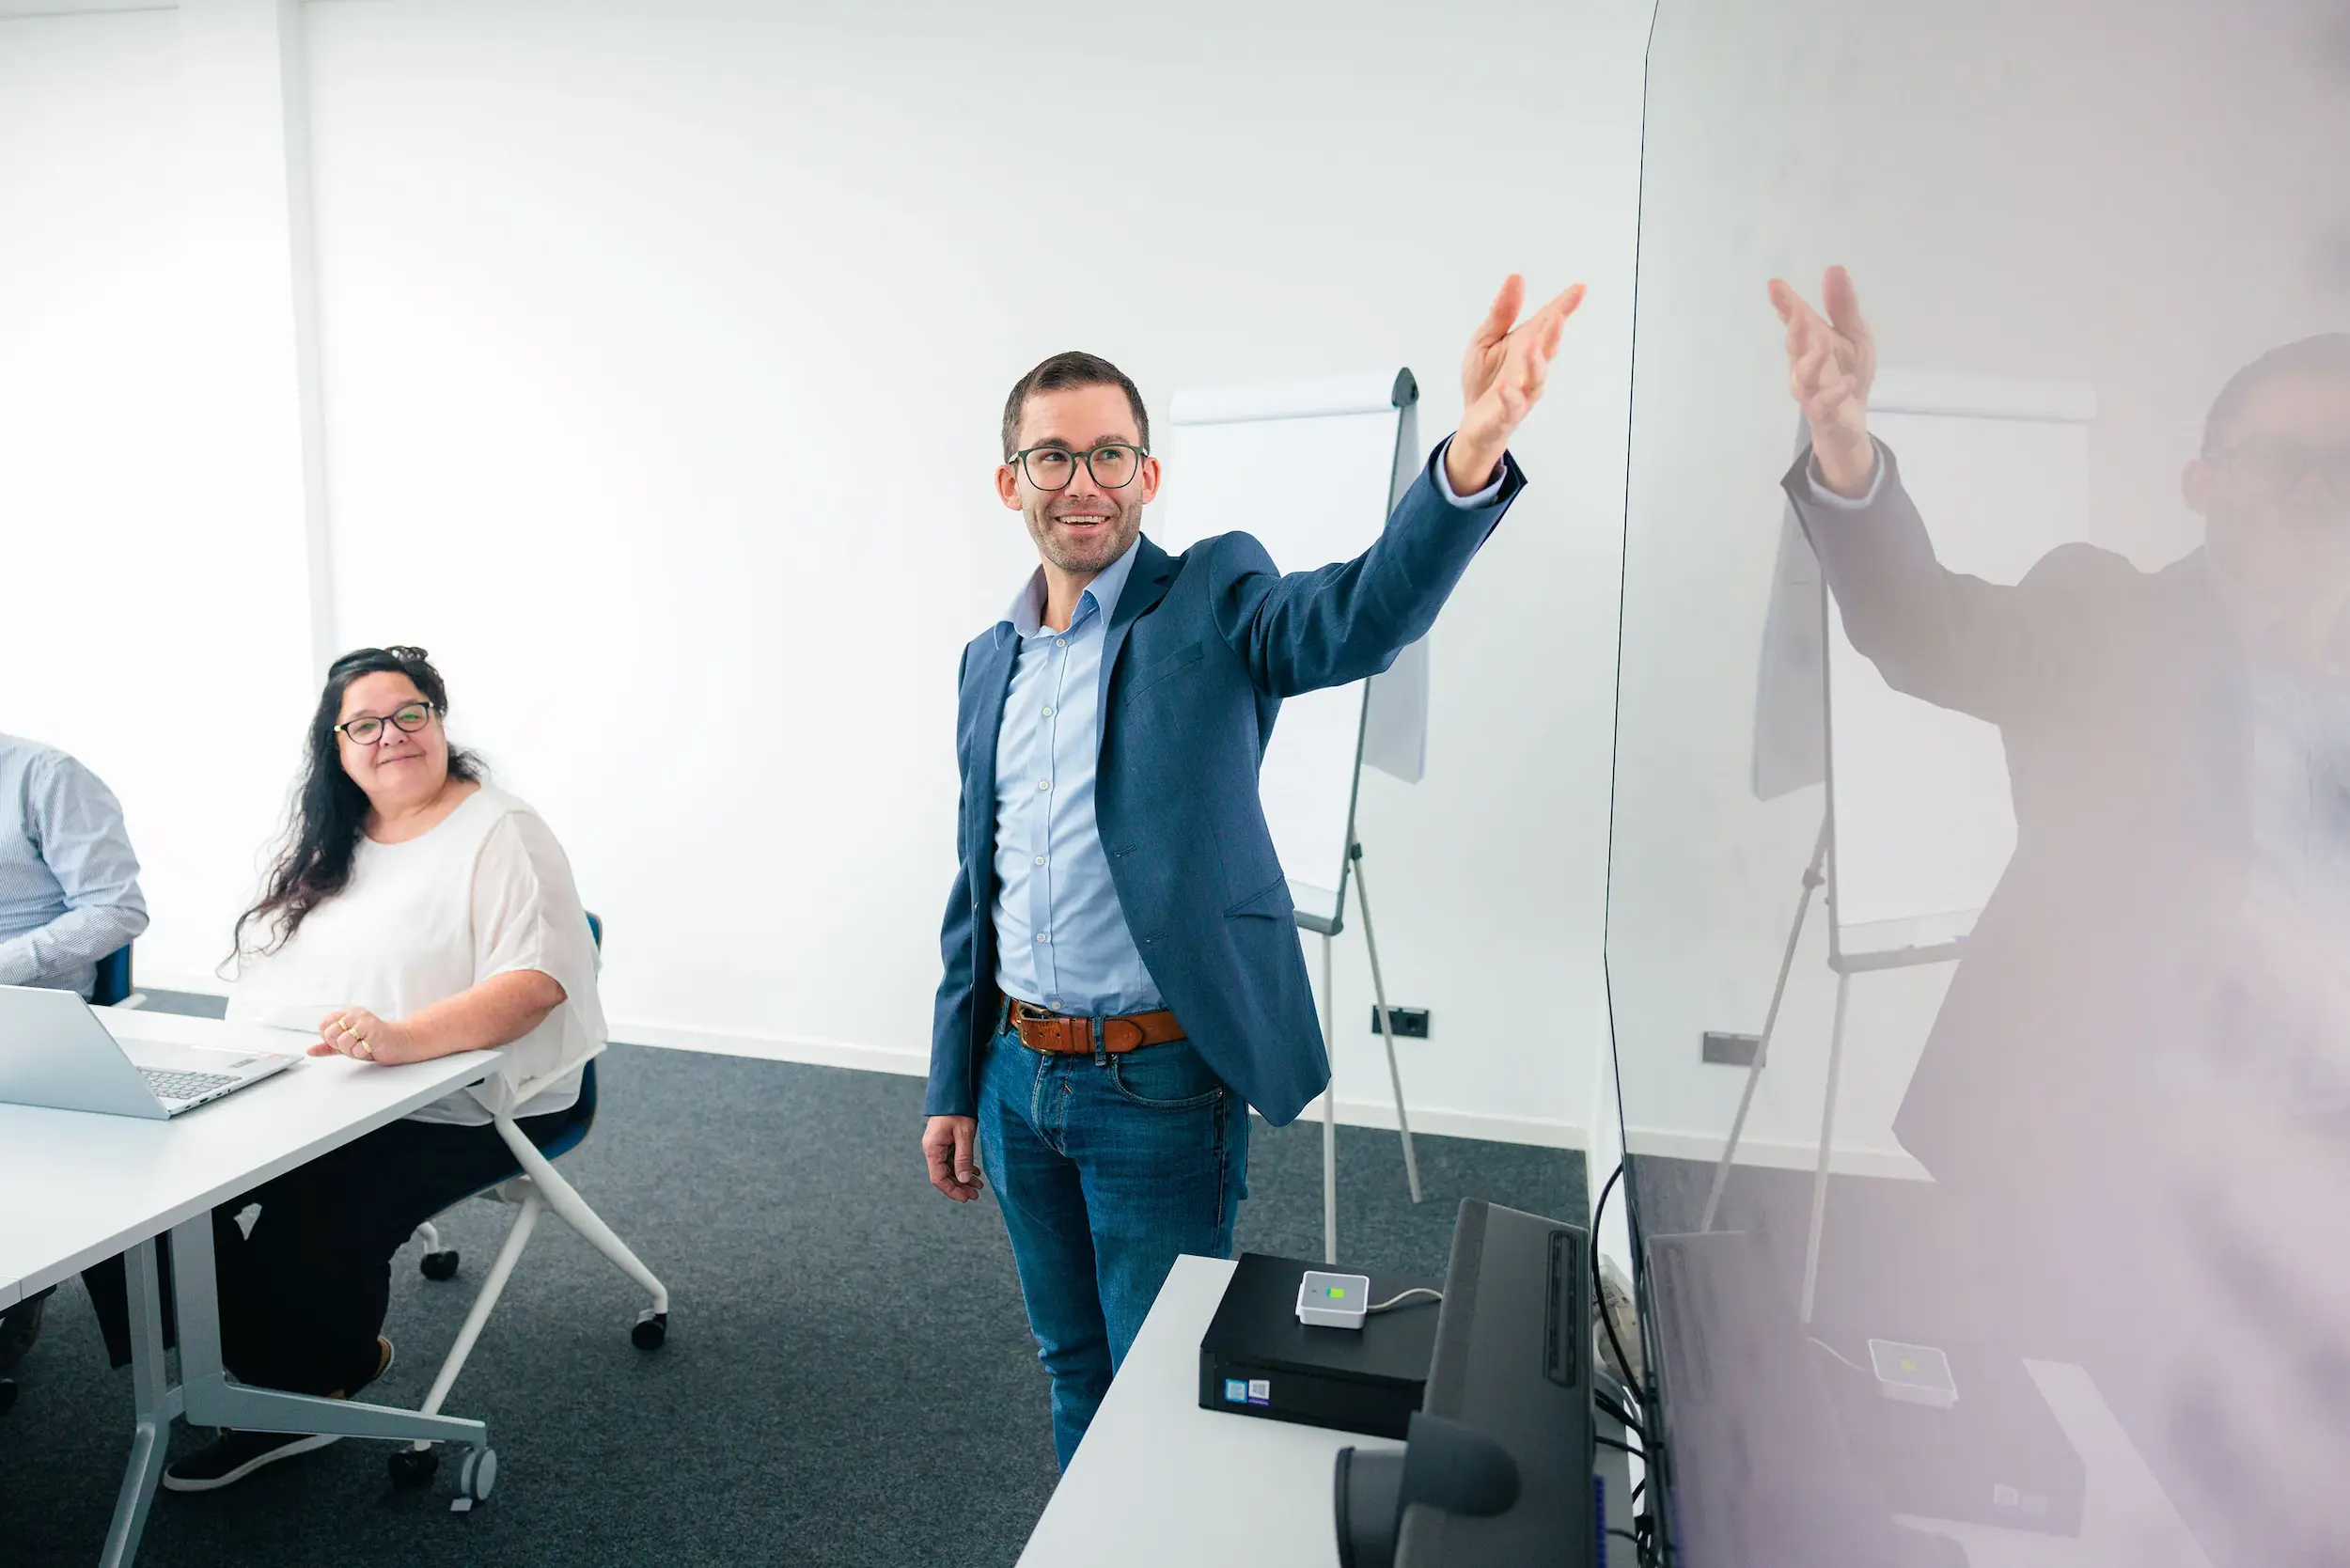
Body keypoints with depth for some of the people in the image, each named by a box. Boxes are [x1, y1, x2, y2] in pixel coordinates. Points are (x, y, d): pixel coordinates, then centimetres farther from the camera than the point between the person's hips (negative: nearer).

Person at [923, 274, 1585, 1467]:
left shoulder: (1210, 602, -8)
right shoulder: (989, 659, 8)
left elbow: (1361, 615, -31)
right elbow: (976, 890, 12)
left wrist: (1472, 453, -50)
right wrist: (952, 1088, 13)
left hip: (1159, 1086, -5)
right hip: (1018, 1077, 6)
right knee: (1073, 1369, 23)